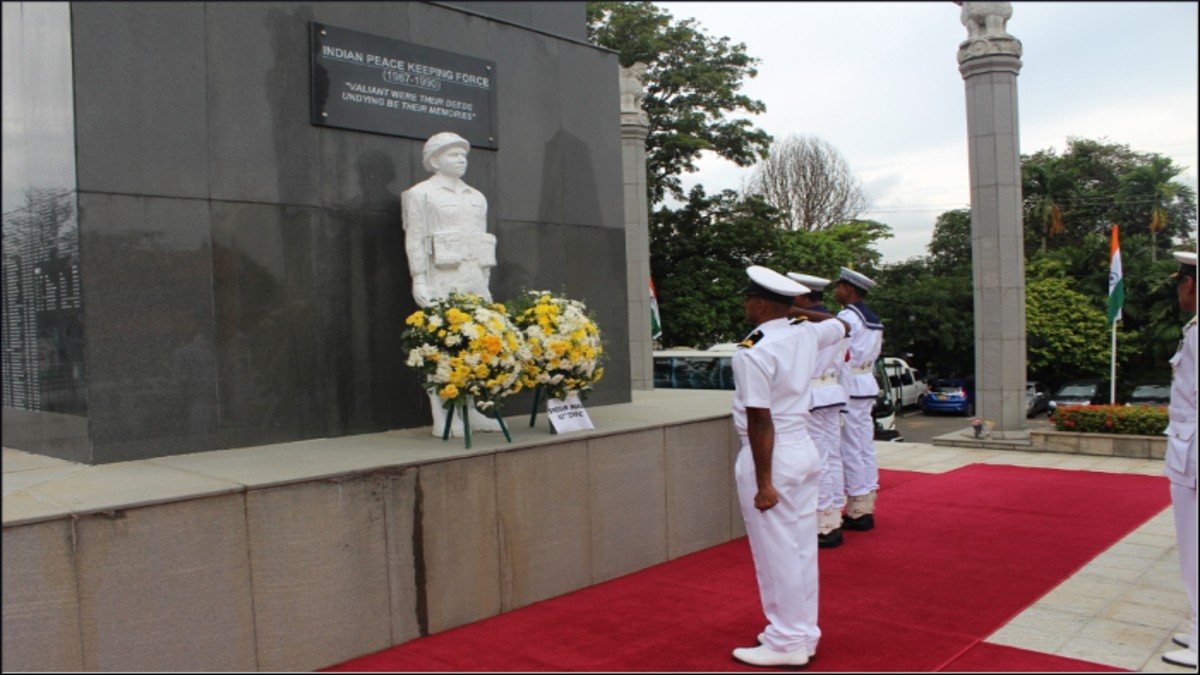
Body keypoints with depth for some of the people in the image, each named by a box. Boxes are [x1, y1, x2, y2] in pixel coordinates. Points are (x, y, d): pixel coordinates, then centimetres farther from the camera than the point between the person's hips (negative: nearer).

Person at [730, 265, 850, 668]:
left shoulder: (753, 351, -19)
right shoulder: (806, 334, 3)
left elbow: (761, 421, -22)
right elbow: (842, 327, 26)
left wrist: (763, 482, -18)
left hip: (771, 457, -8)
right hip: (803, 450, 8)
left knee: (777, 554, 2)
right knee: (802, 548, 15)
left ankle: (788, 643, 13)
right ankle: (805, 633, 27)